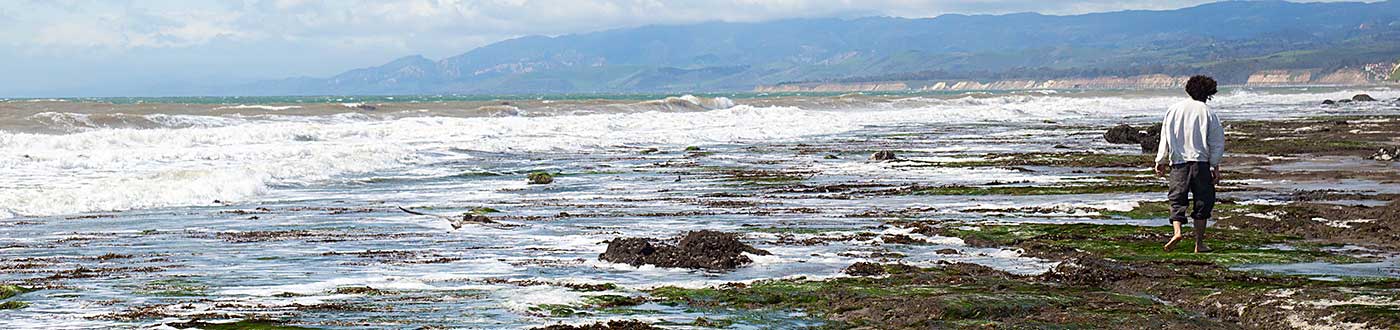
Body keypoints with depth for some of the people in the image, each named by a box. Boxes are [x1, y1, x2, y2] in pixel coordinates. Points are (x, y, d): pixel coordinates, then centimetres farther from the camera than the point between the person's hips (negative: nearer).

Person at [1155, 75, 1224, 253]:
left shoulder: (1174, 109, 6)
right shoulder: (1208, 113, 1)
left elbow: (1165, 137, 9)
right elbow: (1217, 142, 0)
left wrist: (1161, 161, 15)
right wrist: (1215, 167, 4)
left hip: (1178, 162, 2)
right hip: (1201, 162, -2)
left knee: (1177, 200, 7)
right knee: (1203, 201, 7)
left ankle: (1177, 231, -18)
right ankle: (1199, 243, 7)